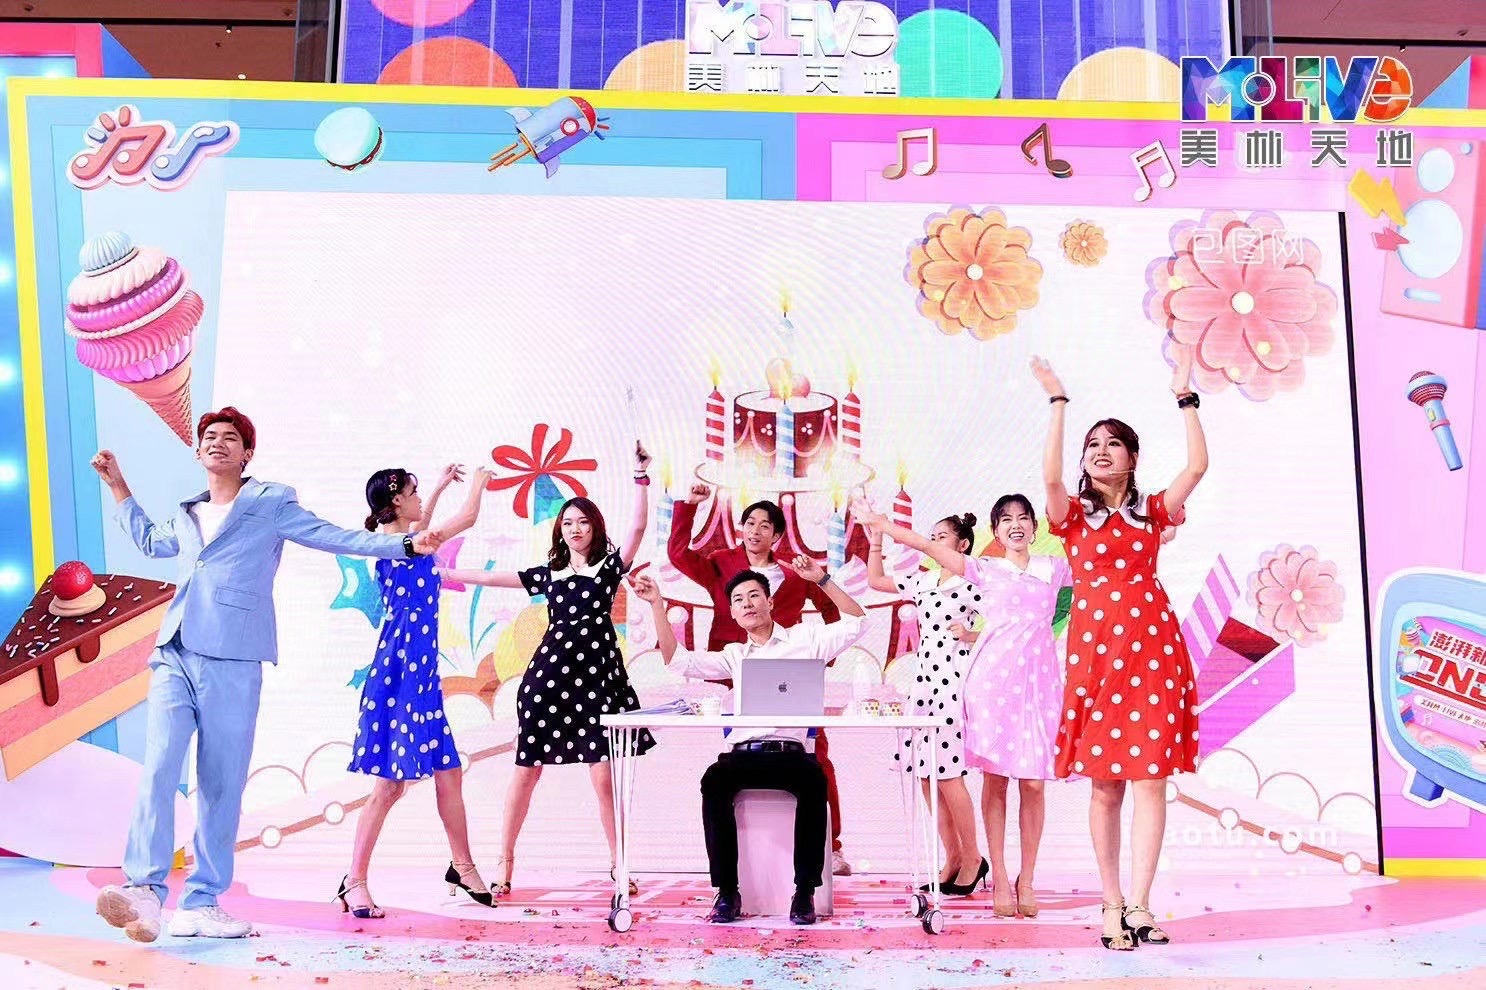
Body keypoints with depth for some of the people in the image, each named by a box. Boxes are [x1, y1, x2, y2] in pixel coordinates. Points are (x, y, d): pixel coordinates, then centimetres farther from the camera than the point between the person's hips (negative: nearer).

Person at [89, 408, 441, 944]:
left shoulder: (272, 503, 9)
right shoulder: (186, 515, 23)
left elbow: (335, 537, 5)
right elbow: (150, 541, 43)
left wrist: (406, 543, -3)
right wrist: (118, 486, 40)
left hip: (232, 664, -3)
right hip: (173, 658, 3)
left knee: (222, 786, -1)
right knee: (159, 769, -14)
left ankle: (201, 904, 4)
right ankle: (146, 891, -21)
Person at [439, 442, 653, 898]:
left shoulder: (610, 567, 8)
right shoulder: (548, 574, 16)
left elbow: (638, 527, -6)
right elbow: (490, 577, 18)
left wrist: (641, 476, -13)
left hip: (597, 675, -2)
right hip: (550, 672, 3)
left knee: (605, 775, -6)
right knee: (527, 769, 3)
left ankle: (617, 864, 9)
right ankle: (505, 860, 16)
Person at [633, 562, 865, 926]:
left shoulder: (804, 638, 16)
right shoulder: (734, 655, 23)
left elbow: (856, 623, 10)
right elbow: (679, 660, 14)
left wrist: (822, 580, 3)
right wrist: (657, 604, 10)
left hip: (790, 754, -2)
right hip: (742, 755, 2)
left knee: (814, 780, -36)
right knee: (714, 780, -31)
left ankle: (805, 891, -25)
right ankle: (727, 891, -24)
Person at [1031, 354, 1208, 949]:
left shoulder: (1152, 513, 12)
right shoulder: (1073, 516, 7)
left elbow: (1198, 464, 0)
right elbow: (1051, 476, -13)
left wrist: (1184, 397, 1)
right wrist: (1058, 403, -12)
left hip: (1153, 649, 1)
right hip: (1094, 650, -1)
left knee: (1150, 778, -5)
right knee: (1105, 783, 2)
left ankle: (1138, 905, -1)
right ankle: (1113, 906, 11)